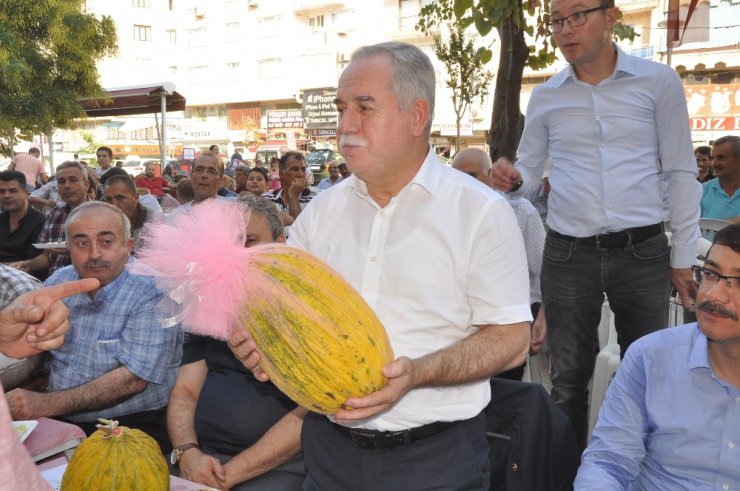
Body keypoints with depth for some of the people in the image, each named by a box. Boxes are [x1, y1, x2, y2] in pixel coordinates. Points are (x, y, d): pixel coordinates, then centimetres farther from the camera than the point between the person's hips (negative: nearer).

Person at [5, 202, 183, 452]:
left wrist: (48, 404, -24)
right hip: (58, 421, 7)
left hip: (134, 424, -6)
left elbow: (133, 379, -20)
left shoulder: (152, 292, -13)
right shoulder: (59, 282, 7)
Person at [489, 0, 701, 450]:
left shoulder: (659, 82, 0)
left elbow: (681, 174, 2)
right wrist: (511, 178, -14)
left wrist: (683, 257, -1)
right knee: (569, 379, 11)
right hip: (567, 255, 1)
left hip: (643, 252, -1)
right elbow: (529, 174, 11)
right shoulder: (545, 97, 5)